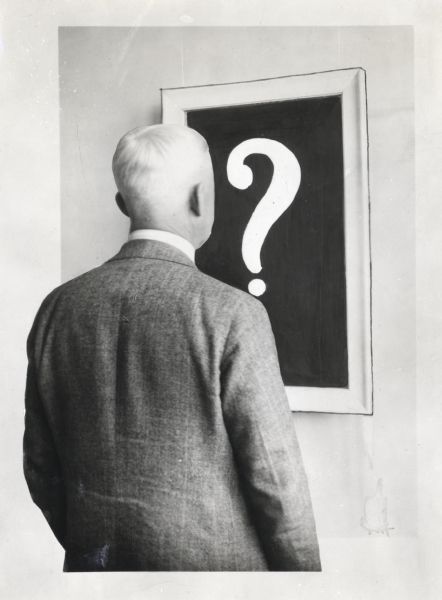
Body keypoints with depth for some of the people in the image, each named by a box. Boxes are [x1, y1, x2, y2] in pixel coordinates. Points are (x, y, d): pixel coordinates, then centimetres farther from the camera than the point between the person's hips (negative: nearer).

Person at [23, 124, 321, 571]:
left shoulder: (57, 310, -6)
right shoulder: (233, 316, -21)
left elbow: (41, 467, 2)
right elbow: (275, 477, -15)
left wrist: (89, 550, 16)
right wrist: (305, 568, 1)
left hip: (95, 561, 4)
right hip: (214, 561, -3)